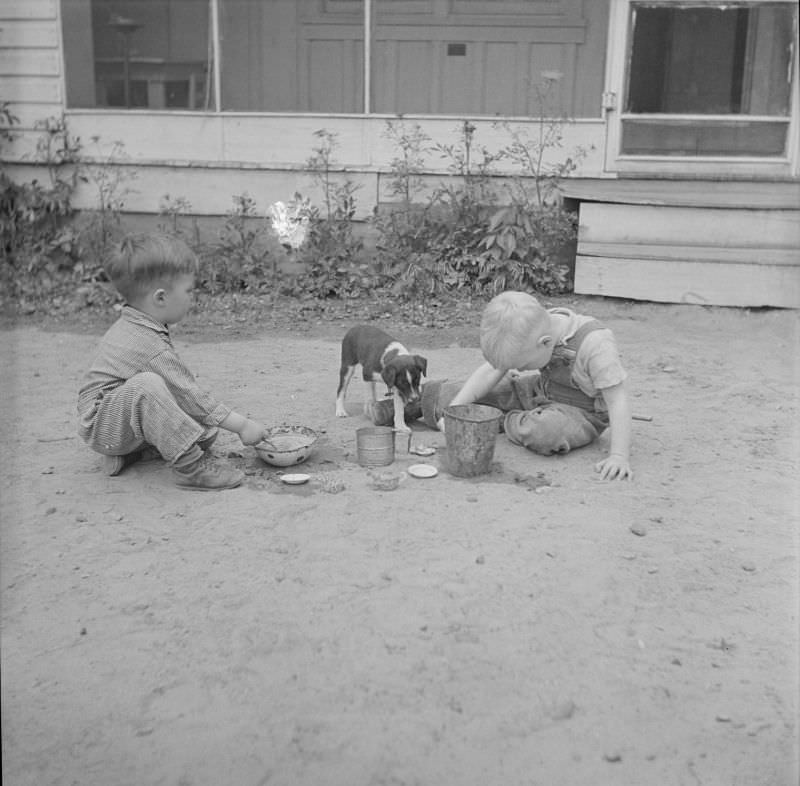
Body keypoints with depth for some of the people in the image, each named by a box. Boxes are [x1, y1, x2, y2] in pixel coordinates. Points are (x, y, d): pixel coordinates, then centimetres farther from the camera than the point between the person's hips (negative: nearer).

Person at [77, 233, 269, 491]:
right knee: (146, 384, -37)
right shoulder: (153, 348, -26)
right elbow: (190, 397, -23)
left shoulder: (131, 326, 5)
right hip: (100, 427, -10)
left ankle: (129, 451, 8)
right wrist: (242, 425, -17)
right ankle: (189, 466, -33)